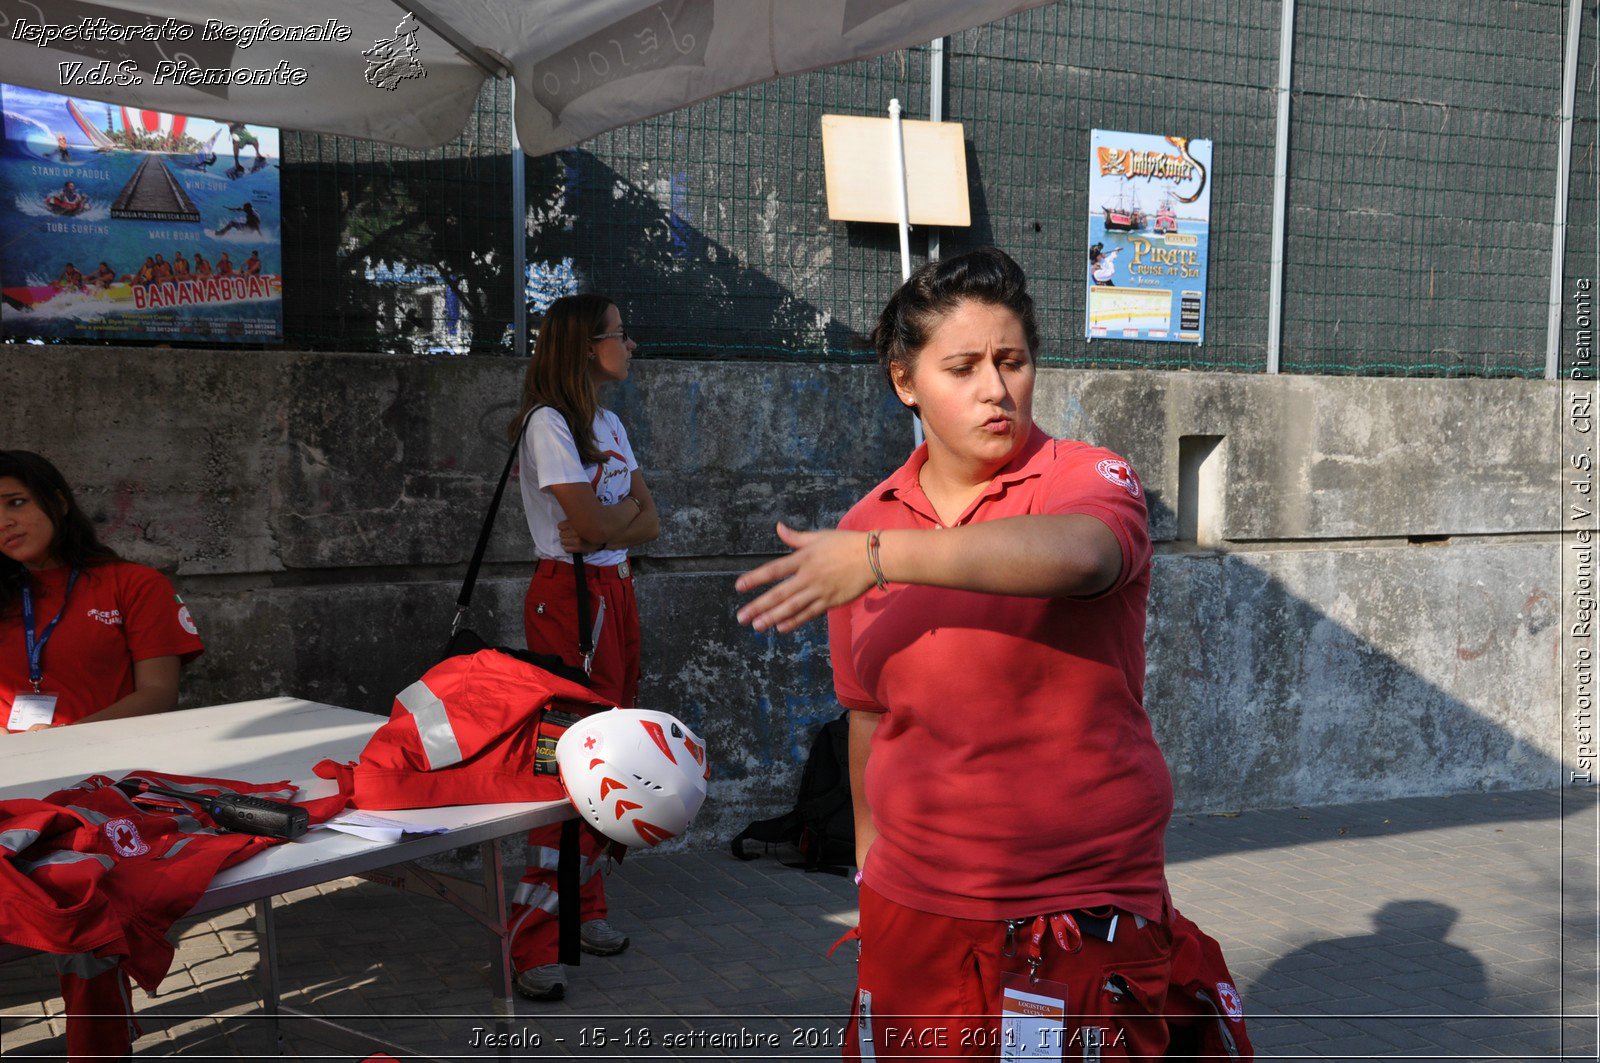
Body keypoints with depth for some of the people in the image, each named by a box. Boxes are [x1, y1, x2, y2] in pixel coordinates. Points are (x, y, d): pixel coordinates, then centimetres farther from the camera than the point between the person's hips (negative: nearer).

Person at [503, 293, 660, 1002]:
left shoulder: (609, 425, 16)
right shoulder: (549, 423, -11)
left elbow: (649, 524, 8)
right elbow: (593, 524, -18)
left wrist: (603, 526, -11)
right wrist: (630, 505, 2)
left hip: (615, 592, 9)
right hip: (569, 595, -9)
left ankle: (583, 909, 22)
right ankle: (533, 946, -6)